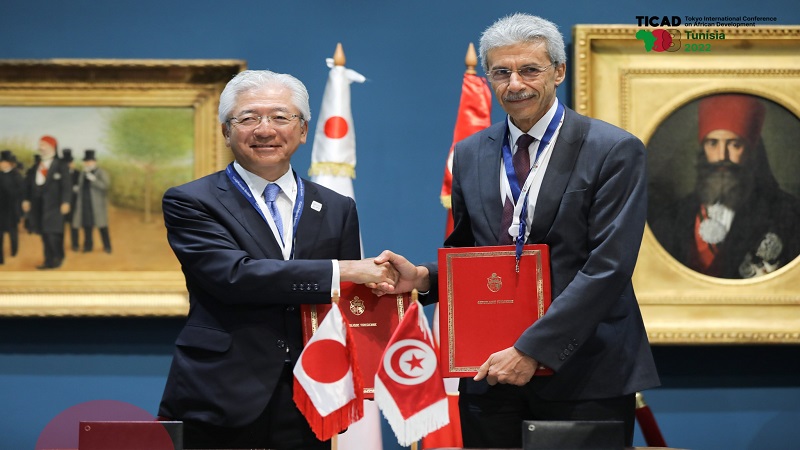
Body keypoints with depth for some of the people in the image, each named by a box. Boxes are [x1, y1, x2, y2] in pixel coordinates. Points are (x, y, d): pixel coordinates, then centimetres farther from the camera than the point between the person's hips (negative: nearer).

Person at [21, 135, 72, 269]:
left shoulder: (61, 166, -2)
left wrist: (65, 202, -17)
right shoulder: (35, 168, 14)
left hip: (53, 205, -6)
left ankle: (58, 258, 7)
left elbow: (66, 186, -8)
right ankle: (49, 261, 12)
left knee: (53, 233, -9)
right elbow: (29, 185, 12)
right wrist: (26, 199, 0)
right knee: (44, 234, 6)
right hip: (38, 206, 6)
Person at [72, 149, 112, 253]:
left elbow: (106, 186, -15)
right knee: (87, 225, 4)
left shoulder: (101, 173, -3)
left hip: (97, 205, -5)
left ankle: (107, 246, 2)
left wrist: (94, 180, -24)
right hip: (85, 204, 5)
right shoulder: (82, 173, 17)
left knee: (102, 226, -5)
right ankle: (88, 245, 12)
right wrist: (77, 188, 8)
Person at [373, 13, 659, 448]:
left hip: (585, 375, -4)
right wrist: (423, 277, -5)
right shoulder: (469, 154, 10)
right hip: (490, 372, 4)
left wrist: (532, 349, -18)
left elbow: (608, 266, -14)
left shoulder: (615, 151, -6)